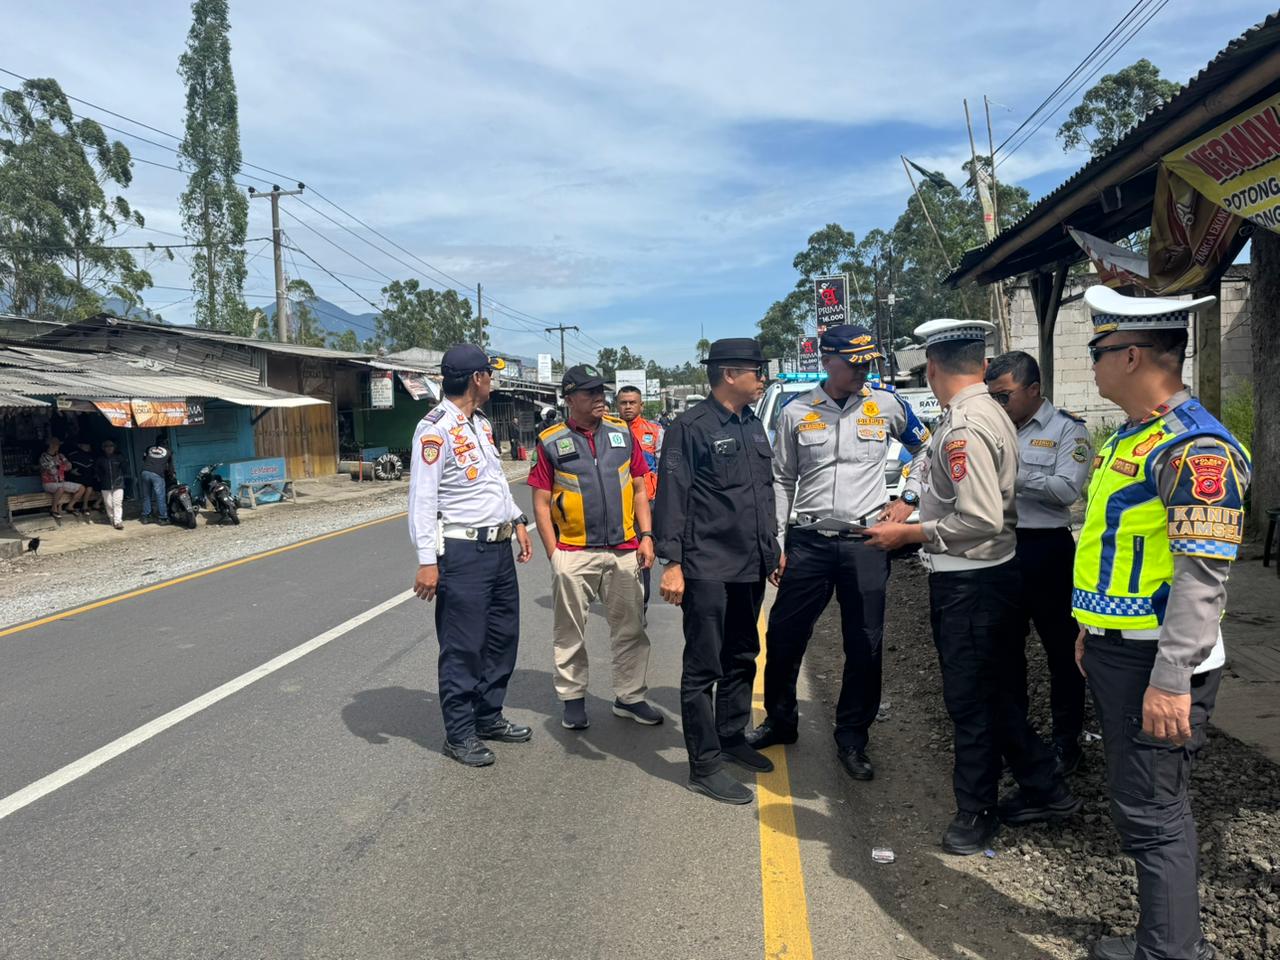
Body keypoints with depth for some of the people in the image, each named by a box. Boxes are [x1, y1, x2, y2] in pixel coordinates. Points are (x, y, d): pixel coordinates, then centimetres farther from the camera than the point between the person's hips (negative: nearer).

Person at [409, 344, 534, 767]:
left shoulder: (482, 424, 13)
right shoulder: (435, 428, -15)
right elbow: (422, 498, -18)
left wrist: (517, 521, 18)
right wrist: (427, 561, -22)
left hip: (499, 546, 9)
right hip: (462, 552, -9)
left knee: (502, 636, 16)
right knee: (463, 646, 1)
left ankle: (489, 716, 31)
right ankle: (460, 734, 14)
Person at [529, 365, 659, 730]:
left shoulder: (622, 433, 6)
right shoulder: (551, 442, -2)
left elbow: (639, 489, 10)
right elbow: (541, 503, -1)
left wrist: (646, 536, 1)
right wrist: (553, 553, -6)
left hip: (624, 551, 3)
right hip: (573, 554, -3)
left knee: (631, 629, 10)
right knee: (570, 633, 9)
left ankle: (630, 697, 24)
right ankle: (573, 698, 24)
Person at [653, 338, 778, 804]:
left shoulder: (753, 426, 13)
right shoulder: (691, 427, -11)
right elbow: (671, 498, -14)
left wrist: (772, 548, 19)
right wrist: (672, 562, -18)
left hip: (751, 567, 8)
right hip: (707, 569, -8)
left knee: (741, 659, 19)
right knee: (703, 668, 1)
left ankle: (732, 737, 35)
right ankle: (704, 766, 9)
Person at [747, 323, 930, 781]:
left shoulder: (887, 405, 2)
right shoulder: (796, 413, 2)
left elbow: (926, 448, 18)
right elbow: (782, 481, 7)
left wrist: (908, 499, 6)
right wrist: (774, 545, 3)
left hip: (866, 541, 0)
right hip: (808, 541, 1)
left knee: (865, 645, 5)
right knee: (784, 636, 6)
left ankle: (852, 738, 22)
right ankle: (780, 721, 28)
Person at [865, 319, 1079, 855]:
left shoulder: (963, 427, -21)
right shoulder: (990, 413, 10)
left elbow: (980, 519, -26)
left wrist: (908, 534, -17)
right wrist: (913, 517, 17)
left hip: (967, 582, -10)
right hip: (993, 572, 10)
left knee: (971, 700, 6)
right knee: (997, 691, 20)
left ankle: (976, 812, 22)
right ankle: (1044, 790, 33)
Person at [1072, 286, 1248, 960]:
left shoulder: (1195, 447, -19)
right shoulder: (1128, 436, 12)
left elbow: (1203, 575, -24)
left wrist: (1170, 680, -25)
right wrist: (1091, 628, 22)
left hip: (1155, 663, -10)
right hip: (1115, 650, 10)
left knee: (1150, 810, 0)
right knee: (1135, 799, 19)